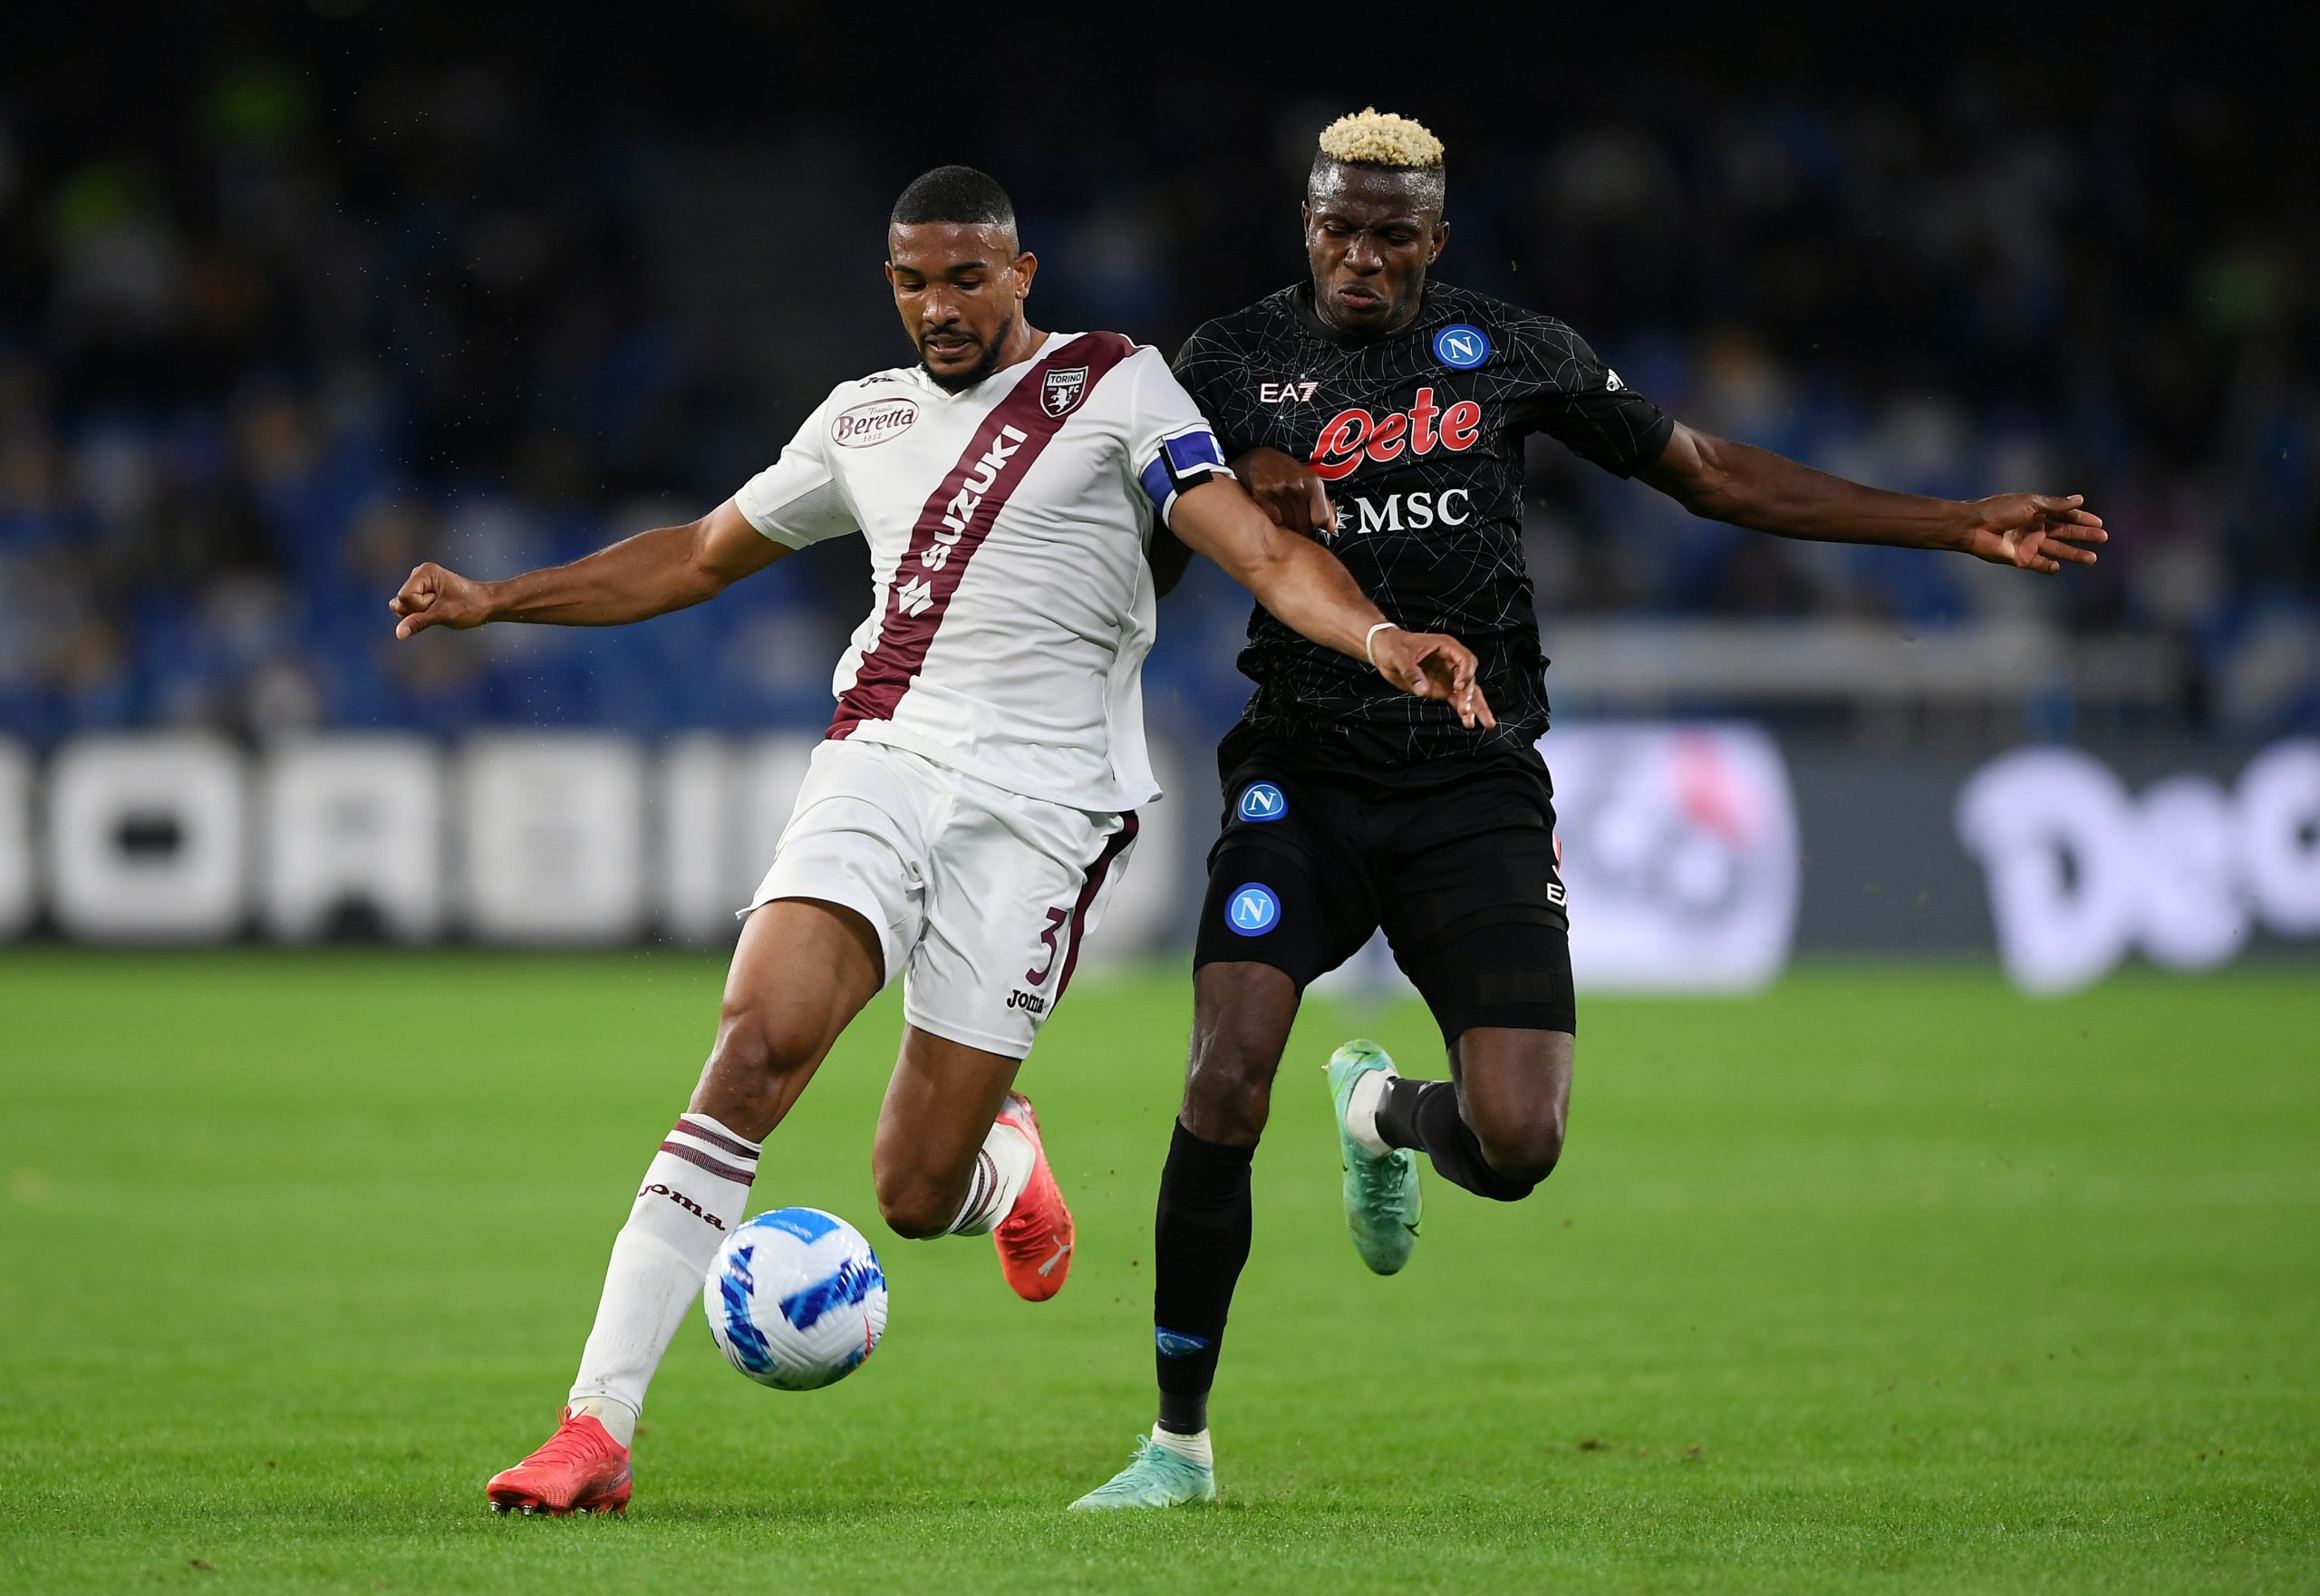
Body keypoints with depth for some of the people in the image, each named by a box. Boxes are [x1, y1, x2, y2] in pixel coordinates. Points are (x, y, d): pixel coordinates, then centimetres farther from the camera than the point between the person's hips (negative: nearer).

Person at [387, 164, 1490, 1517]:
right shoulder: (865, 419, 17)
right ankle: (597, 1428, -22)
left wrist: (1378, 638, -26)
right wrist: (496, 602, 25)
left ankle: (1006, 1162, 36)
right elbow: (702, 557, 30)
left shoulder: (1114, 389, 3)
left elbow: (1264, 554, -6)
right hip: (880, 760, 3)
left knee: (919, 1193, -6)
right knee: (759, 1042, -23)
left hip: (1038, 807, -3)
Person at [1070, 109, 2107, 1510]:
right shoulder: (1234, 362, 4)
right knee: (1226, 1085, -20)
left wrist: (1961, 527, 10)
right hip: (1304, 776, -1)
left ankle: (1384, 1111, 27)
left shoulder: (1512, 352, 6)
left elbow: (1715, 476, 12)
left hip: (1476, 787, 1)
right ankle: (1180, 1446, -6)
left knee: (1517, 1144, -13)